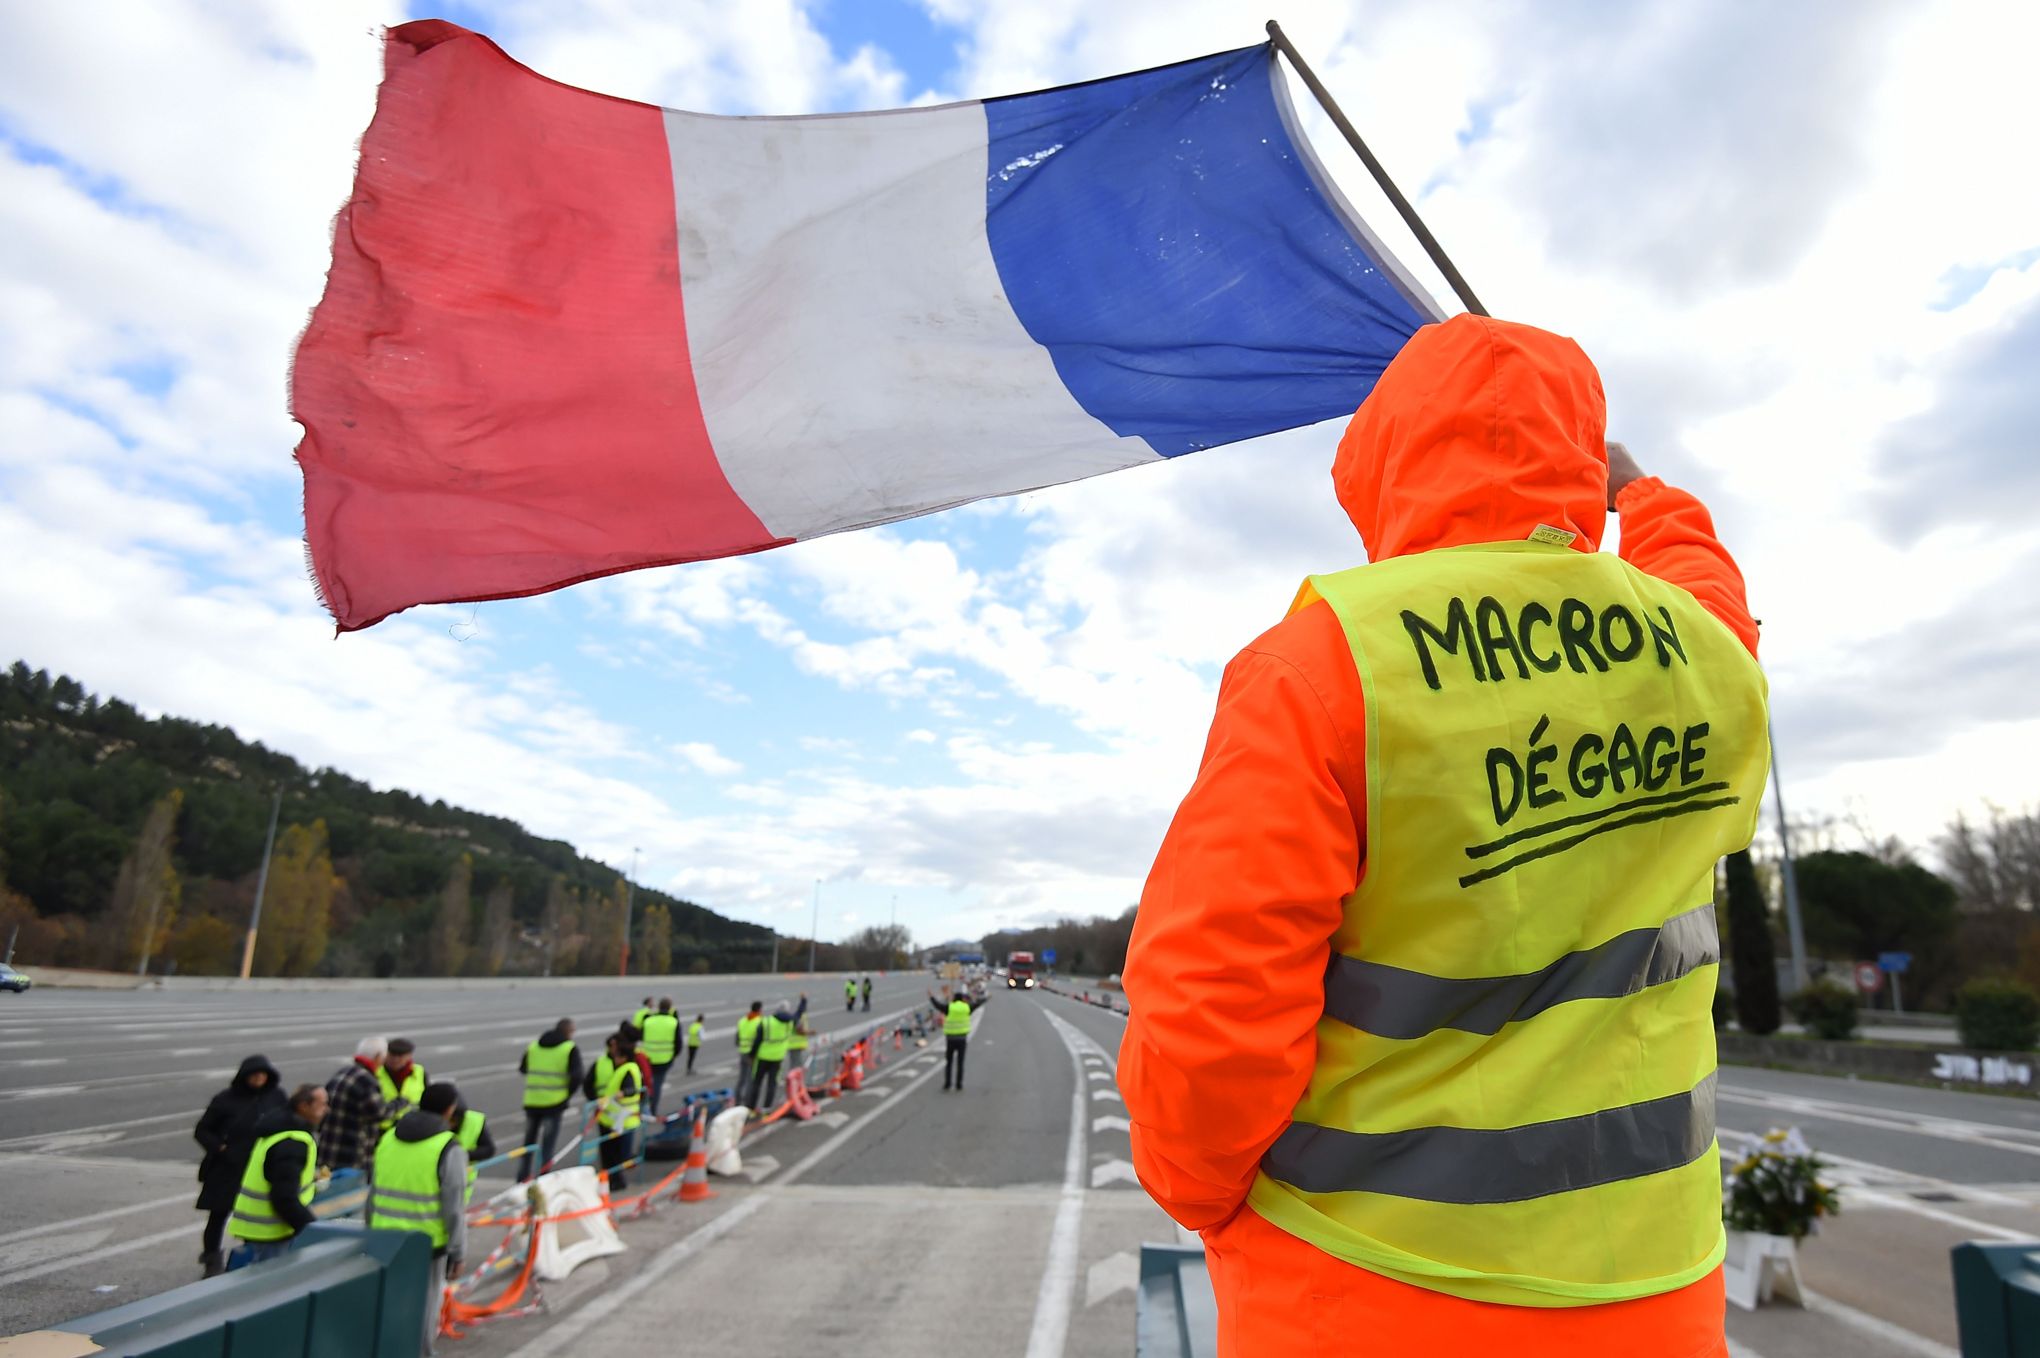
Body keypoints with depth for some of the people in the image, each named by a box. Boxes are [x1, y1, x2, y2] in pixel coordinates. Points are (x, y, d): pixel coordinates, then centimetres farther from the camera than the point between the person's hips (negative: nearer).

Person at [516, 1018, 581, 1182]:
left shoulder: (534, 1046, 10)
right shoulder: (571, 1049, -5)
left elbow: (523, 1068, 20)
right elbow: (576, 1076, -14)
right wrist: (567, 1095, 0)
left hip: (532, 1102, 4)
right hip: (554, 1103, -4)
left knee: (529, 1141, 19)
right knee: (547, 1144, 2)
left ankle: (522, 1180, 24)